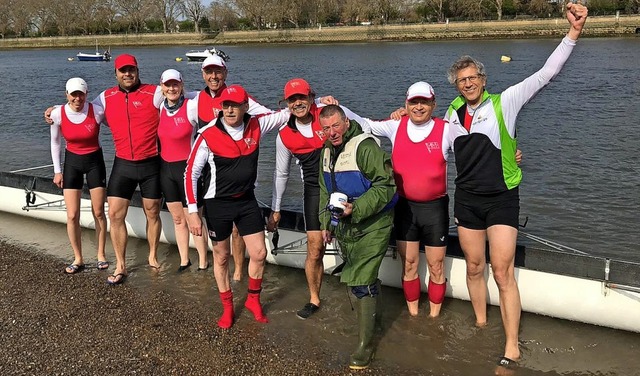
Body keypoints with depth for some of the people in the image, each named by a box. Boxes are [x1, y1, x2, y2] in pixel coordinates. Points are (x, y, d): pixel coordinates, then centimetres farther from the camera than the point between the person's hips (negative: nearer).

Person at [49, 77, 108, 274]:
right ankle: (78, 259, 14)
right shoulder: (57, 114, -12)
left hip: (95, 162, -1)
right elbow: (55, 142, 1)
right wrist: (57, 170, 3)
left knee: (98, 213, 5)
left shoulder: (97, 112, -18)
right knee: (72, 216, -1)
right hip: (71, 162, 1)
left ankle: (101, 255, 22)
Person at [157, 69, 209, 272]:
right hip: (166, 168, 6)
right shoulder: (160, 108, 3)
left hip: (187, 167, -5)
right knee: (177, 219, 15)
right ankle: (184, 260, 28)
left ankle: (203, 263, 16)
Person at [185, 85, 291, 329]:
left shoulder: (256, 125, -9)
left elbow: (287, 114, 3)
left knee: (259, 254, 6)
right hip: (218, 204, -3)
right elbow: (191, 173, -13)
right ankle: (227, 307, 31)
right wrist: (192, 211, -16)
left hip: (247, 200, 3)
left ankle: (253, 299, 31)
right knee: (221, 257, 11)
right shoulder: (208, 135, -19)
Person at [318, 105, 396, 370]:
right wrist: (326, 223, 16)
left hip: (371, 226, -8)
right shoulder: (327, 152, 9)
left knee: (362, 282, -11)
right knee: (353, 276, 19)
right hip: (343, 227, 8)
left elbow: (386, 185, -24)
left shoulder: (365, 146, -19)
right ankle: (366, 315, 41)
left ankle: (365, 345, 0)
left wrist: (356, 208, -30)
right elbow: (325, 192, 20)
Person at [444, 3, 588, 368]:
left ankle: (512, 348, 4)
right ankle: (481, 325, 34)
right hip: (467, 200, 5)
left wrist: (574, 33, -22)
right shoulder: (453, 113, 5)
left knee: (503, 273, -6)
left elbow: (545, 74, -14)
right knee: (474, 267, 15)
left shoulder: (504, 103, -8)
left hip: (502, 200, -4)